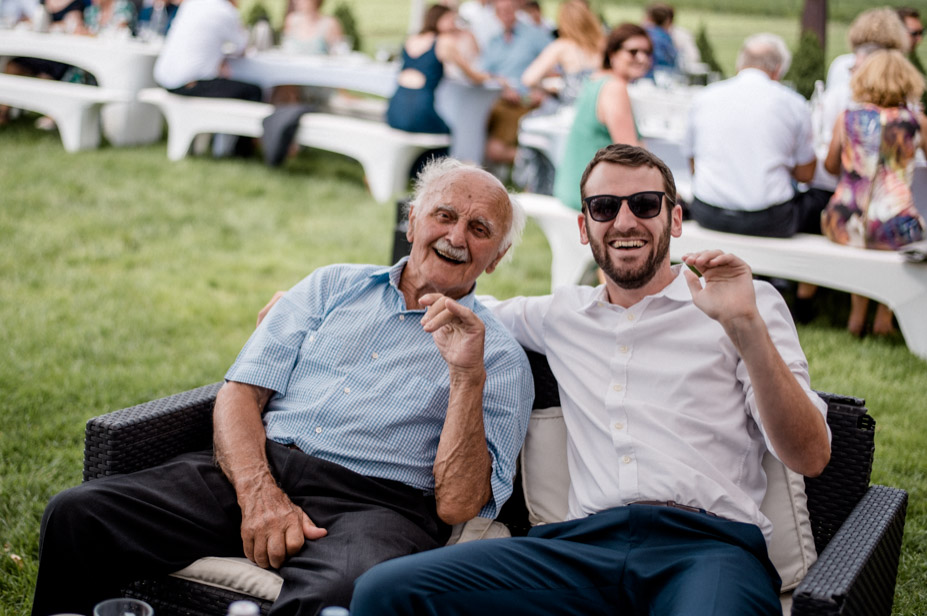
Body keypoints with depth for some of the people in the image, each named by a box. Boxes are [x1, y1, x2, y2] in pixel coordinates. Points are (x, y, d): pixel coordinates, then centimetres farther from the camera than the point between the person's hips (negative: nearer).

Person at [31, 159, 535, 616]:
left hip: (372, 504, -3)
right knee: (77, 513, -18)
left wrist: (468, 375, -13)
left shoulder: (499, 358, 10)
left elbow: (456, 505, -2)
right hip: (259, 469, 3)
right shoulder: (332, 286, 20)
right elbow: (240, 392, 8)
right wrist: (259, 494, -11)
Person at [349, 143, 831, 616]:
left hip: (709, 544, -3)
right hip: (585, 543, 3)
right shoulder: (562, 313, 24)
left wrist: (745, 326, -12)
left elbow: (810, 458, 1)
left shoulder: (750, 302, 13)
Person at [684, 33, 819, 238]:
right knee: (816, 207, 24)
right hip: (769, 222, -2)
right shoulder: (793, 103, 1)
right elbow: (805, 174, 8)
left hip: (708, 216, 3)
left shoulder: (702, 98, 7)